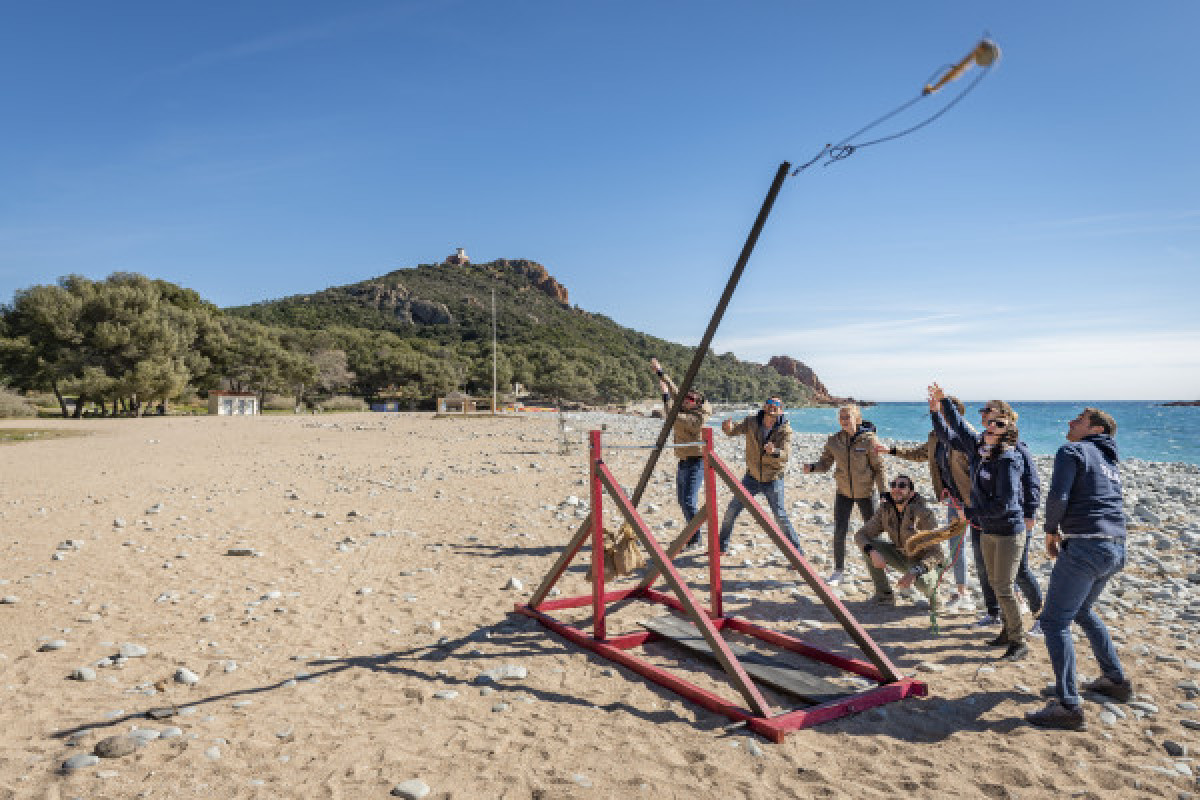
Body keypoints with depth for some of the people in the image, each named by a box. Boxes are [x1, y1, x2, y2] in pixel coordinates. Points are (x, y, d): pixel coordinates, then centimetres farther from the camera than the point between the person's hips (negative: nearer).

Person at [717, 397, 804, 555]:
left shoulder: (785, 430, -14)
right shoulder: (751, 422, -5)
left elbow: (784, 455, -25)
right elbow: (733, 431, -1)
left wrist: (773, 452, -49)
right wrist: (728, 426, -26)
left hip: (773, 480, -3)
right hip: (752, 476, 3)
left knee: (781, 517, -7)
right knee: (731, 511, 5)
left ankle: (797, 552, 10)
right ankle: (722, 546, 24)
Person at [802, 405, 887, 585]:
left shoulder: (869, 440, -15)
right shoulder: (834, 441, -6)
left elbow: (878, 468, -9)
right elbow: (824, 464, 1)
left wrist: (885, 493, -12)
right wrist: (812, 467, -21)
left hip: (866, 493, -2)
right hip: (843, 492, 2)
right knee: (839, 531, -4)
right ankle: (838, 571, 10)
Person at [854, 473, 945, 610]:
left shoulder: (924, 513, -25)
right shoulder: (885, 511, -11)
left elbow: (936, 553, -25)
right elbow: (860, 535, -11)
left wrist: (914, 572, -39)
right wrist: (872, 552, -32)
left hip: (924, 563, -5)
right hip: (903, 557, 5)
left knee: (922, 582, -37)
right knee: (870, 545, -16)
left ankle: (932, 591, 2)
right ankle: (884, 594, -4)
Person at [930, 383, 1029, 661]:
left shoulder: (1008, 461, -21)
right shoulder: (976, 448, 1)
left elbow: (1004, 504, -24)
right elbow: (951, 433, 16)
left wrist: (972, 514, -16)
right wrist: (941, 405, 10)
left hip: (1009, 532, -8)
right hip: (987, 530, 8)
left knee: (1004, 588, -5)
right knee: (995, 584, 17)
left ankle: (1020, 642, 9)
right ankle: (1009, 631, 32)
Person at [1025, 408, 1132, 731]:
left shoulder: (1072, 451, -4)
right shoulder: (1109, 462, 22)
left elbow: (1057, 496, -17)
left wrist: (1051, 530, -1)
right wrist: (1064, 532, 13)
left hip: (1086, 547, -9)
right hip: (1116, 549, 9)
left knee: (1055, 621, -6)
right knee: (1082, 610, 29)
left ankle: (1069, 707, -9)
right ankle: (1116, 680, 36)